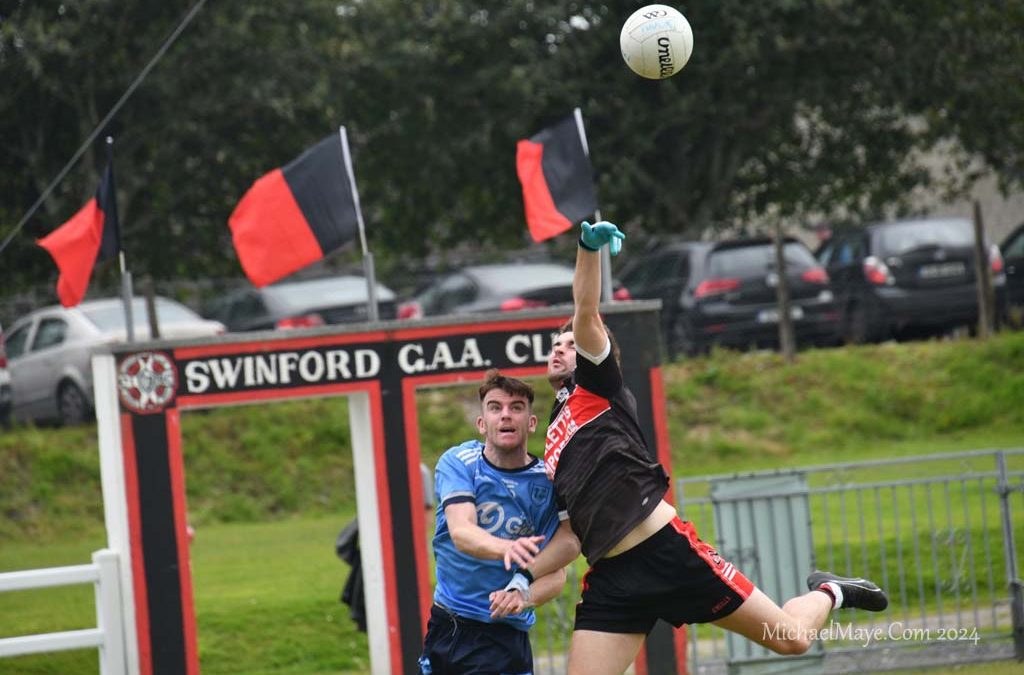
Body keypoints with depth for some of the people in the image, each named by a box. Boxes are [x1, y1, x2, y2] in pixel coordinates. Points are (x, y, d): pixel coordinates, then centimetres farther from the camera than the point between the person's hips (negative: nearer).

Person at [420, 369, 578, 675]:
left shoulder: (547, 483, -8)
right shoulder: (457, 463, -7)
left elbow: (556, 573, -12)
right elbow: (461, 533, -24)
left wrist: (523, 595, -35)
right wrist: (506, 548, -45)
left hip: (503, 635, -2)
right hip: (444, 625, 2)